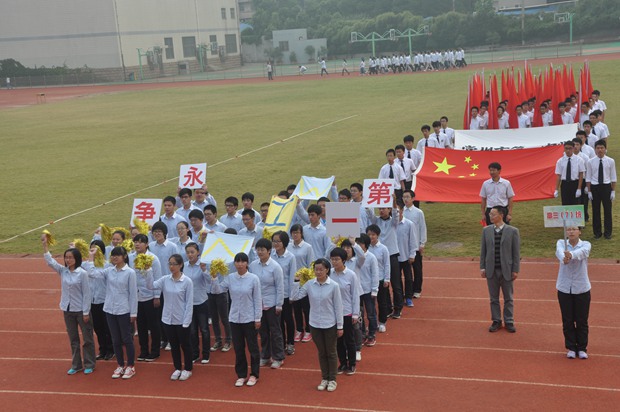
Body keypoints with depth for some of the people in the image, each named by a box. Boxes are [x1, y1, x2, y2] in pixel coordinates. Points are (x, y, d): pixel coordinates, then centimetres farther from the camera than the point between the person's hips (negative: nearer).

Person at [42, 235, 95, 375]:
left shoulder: (82, 273, -13)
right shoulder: (62, 271, 2)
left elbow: (86, 294, -12)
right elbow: (49, 261, -5)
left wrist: (86, 312, -13)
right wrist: (45, 245, -14)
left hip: (81, 310, -5)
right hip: (67, 310, 5)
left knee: (87, 338, 5)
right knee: (73, 339, 14)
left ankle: (89, 365, 17)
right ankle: (76, 365, 24)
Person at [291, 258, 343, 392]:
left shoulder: (334, 286, -13)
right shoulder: (309, 284, -5)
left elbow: (338, 307, -8)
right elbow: (295, 296, -4)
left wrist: (340, 326, -6)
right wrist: (296, 281, -12)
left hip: (330, 325, -3)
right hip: (315, 324, 3)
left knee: (331, 353, 11)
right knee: (321, 352, 16)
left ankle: (332, 379, 25)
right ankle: (324, 378, 29)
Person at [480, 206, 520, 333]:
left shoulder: (513, 231, -5)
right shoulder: (486, 230, 3)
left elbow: (516, 252, -4)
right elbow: (483, 250, 6)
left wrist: (515, 270, -6)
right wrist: (482, 267, 1)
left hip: (506, 270, -2)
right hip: (491, 270, 2)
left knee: (508, 298, 9)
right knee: (494, 298, 10)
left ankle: (509, 321, 20)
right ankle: (496, 321, 21)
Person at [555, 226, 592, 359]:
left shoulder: (585, 244, -5)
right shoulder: (561, 243, -2)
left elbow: (582, 252, -30)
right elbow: (559, 251, -26)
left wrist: (571, 255, -53)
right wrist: (564, 257, -51)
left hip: (581, 288, -1)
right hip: (564, 288, 1)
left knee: (582, 321, 5)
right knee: (567, 321, 6)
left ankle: (582, 348, 20)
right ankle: (571, 348, 19)